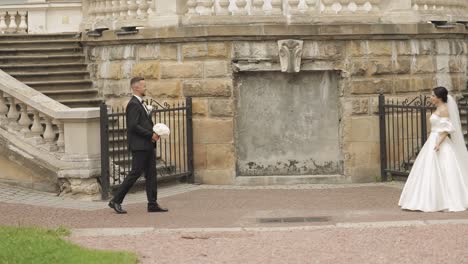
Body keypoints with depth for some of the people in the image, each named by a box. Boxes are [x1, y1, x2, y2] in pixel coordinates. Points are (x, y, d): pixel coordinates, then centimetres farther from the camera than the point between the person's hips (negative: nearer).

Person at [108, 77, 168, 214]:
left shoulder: (140, 104, 18)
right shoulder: (133, 104, -14)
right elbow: (133, 126, -22)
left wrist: (154, 133, 6)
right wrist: (150, 135, -17)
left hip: (148, 146, 10)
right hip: (139, 146, -10)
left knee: (151, 174, 8)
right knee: (135, 174, -6)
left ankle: (152, 204, 10)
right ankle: (116, 201, 0)